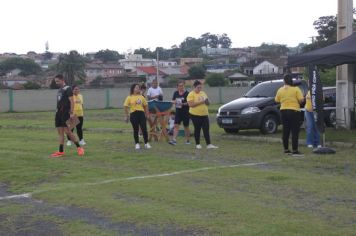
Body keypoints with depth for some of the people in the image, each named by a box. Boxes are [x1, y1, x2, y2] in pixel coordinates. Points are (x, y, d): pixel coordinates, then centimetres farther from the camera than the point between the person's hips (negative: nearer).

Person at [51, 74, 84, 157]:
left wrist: (72, 113, -21)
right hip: (59, 113, 9)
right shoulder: (59, 90, 17)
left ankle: (79, 147, 1)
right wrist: (58, 111, 17)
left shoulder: (67, 89, -9)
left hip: (65, 113, -8)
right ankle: (61, 151, 8)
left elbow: (72, 101, -15)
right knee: (60, 132, 6)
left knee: (67, 131, -10)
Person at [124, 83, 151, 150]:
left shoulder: (141, 97, 9)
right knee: (136, 130, 4)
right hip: (134, 114, -2)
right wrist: (126, 116, -3)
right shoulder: (129, 97, -1)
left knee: (144, 129, -2)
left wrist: (147, 114, 12)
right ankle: (137, 144, 16)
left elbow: (145, 106, 16)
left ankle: (146, 143, 8)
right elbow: (126, 107, -1)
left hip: (141, 113, 2)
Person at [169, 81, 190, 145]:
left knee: (186, 126, 8)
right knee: (176, 125, -7)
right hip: (178, 111, 4)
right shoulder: (176, 93, 6)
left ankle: (187, 140, 22)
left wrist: (183, 104, -23)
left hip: (185, 112, -3)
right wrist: (174, 102, -7)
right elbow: (172, 100, 15)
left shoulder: (187, 93, -8)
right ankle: (174, 140, -11)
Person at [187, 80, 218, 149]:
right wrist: (200, 102, -22)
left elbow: (208, 103, 18)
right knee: (197, 129, 4)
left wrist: (207, 101, -6)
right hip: (195, 114, -5)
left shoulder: (203, 93, 12)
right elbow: (191, 104, -18)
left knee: (206, 130, -2)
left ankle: (209, 144, -5)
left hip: (204, 114, 5)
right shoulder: (191, 94, -6)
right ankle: (197, 144, 15)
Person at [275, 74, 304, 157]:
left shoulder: (280, 90, 3)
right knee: (295, 131, -2)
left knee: (285, 131, 11)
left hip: (283, 111, 4)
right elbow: (301, 99, -13)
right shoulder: (296, 89, -8)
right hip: (294, 111, -4)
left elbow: (277, 100, 10)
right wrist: (296, 101, 8)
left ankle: (286, 149, 17)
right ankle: (294, 151, -5)